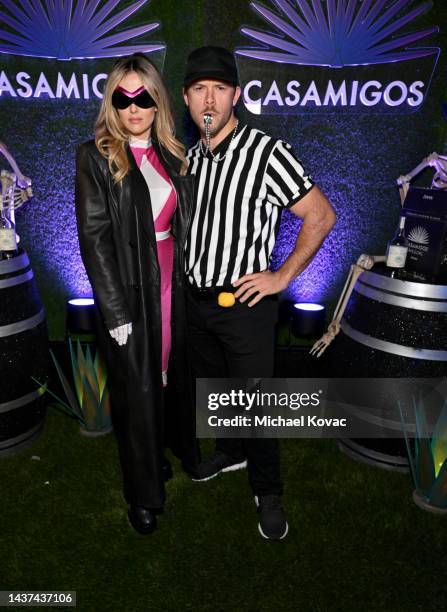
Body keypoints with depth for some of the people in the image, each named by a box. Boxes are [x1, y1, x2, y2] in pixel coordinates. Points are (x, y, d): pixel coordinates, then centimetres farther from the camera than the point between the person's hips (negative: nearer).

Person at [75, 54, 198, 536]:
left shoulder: (172, 156, 9)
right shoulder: (96, 157, -6)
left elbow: (184, 224, 10)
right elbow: (94, 237, -11)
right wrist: (116, 310, -16)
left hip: (174, 284, 5)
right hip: (129, 291, -4)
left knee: (174, 374, 17)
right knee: (137, 391, 6)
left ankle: (180, 449, 44)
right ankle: (143, 493, 27)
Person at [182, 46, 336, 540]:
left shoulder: (266, 152, -15)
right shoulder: (191, 156, 5)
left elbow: (321, 216, -12)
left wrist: (282, 277, -14)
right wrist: (188, 270, 11)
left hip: (244, 304, -6)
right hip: (196, 299, 7)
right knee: (213, 386, 22)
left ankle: (267, 492, 26)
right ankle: (230, 451, 47)